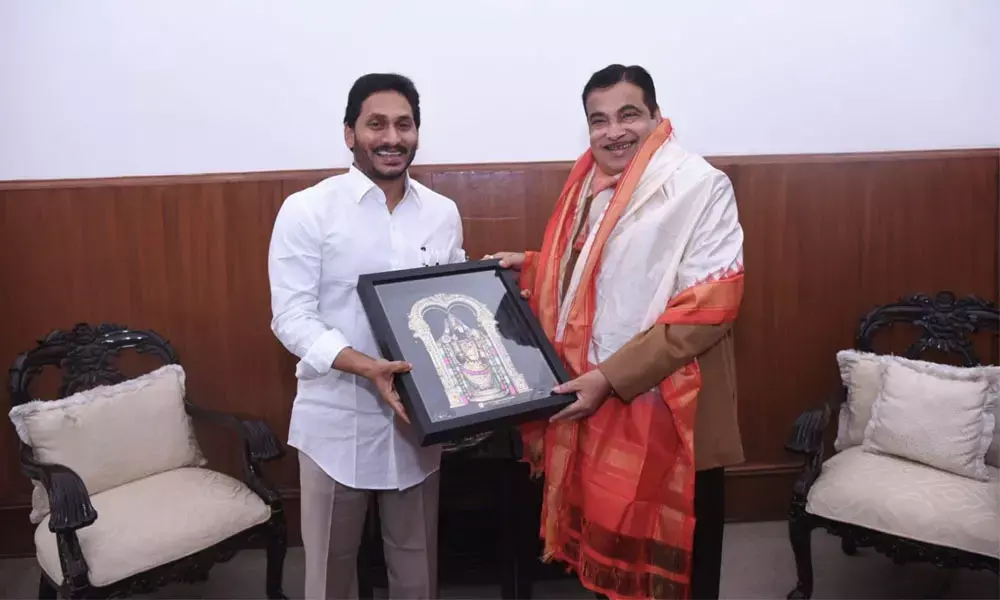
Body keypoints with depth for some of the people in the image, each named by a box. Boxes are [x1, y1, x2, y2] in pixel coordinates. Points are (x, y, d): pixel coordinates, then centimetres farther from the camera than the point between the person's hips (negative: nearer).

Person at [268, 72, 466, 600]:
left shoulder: (442, 213, 5)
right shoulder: (307, 210, -8)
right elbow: (292, 318, -13)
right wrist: (365, 367, -27)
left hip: (418, 417, 3)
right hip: (337, 419, -3)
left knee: (416, 558, 18)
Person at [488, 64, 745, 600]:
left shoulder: (700, 185, -15)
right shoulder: (588, 183, 8)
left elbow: (709, 307, -21)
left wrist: (611, 378, -22)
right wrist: (528, 267, 1)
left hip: (667, 409, -6)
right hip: (594, 402, 7)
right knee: (606, 543, 22)